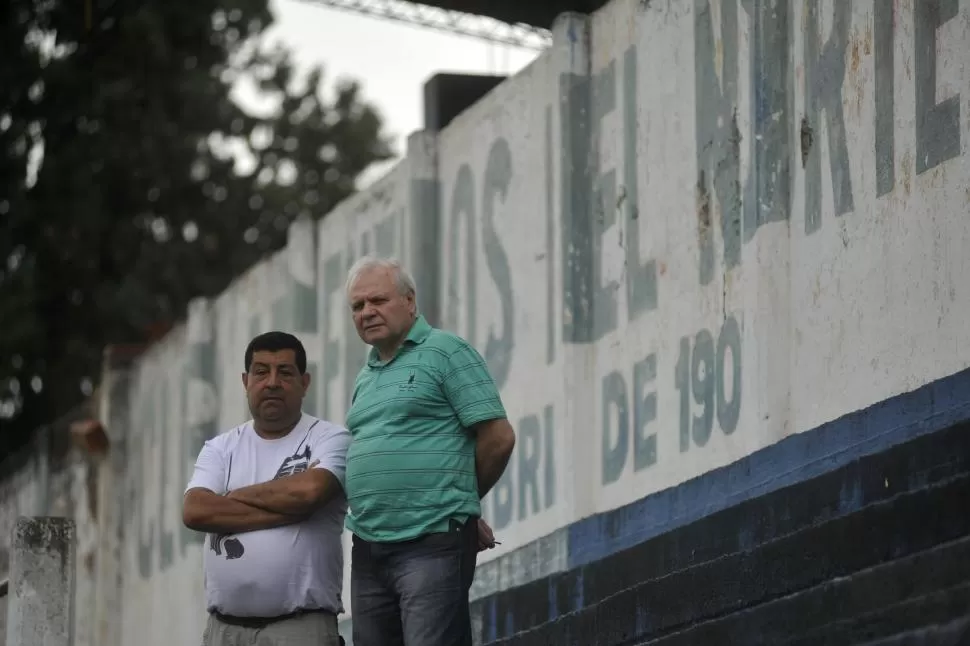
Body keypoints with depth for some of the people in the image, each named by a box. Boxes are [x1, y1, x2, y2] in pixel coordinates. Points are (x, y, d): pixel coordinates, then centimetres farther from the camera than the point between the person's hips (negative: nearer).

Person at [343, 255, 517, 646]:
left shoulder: (445, 352, -2)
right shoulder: (366, 377, 20)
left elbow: (498, 438, -7)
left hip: (432, 542, -8)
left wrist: (459, 500, 6)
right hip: (369, 549, 8)